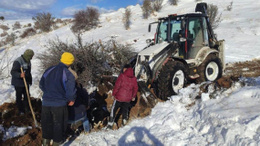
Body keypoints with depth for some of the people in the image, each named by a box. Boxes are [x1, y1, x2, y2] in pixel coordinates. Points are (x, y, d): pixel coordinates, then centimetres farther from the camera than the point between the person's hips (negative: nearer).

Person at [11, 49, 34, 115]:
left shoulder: (28, 61, 8)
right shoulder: (17, 61, -20)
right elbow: (13, 72, -25)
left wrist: (30, 80, 22)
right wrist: (20, 75, -43)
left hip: (26, 82, 8)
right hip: (18, 83, -8)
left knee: (27, 96, 13)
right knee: (19, 97, 4)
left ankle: (27, 108, 28)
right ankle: (20, 110, 16)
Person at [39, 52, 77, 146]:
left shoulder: (49, 70, 1)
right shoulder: (68, 74, -15)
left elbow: (41, 85, 9)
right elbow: (71, 91, -17)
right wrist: (71, 100, 2)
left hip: (46, 102, 5)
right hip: (59, 104, -4)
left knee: (46, 122, 21)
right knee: (59, 124, 12)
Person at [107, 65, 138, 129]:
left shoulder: (122, 76, -12)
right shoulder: (134, 78, 1)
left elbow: (117, 86, -13)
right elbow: (136, 88, 10)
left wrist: (114, 94, -1)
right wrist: (133, 96, 23)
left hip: (119, 97, -3)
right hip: (128, 98, 3)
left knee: (113, 109, 8)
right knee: (125, 110, 21)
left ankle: (110, 124, 8)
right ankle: (125, 120, 25)